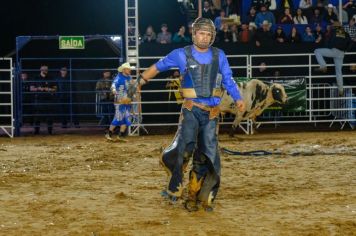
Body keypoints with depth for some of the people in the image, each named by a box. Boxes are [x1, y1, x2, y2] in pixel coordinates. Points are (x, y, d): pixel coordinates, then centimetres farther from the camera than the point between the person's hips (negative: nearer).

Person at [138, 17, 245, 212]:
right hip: (191, 110, -3)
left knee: (207, 156, 2)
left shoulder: (219, 56, 6)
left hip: (211, 113, 3)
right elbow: (159, 66, 13)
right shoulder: (182, 55, 0)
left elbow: (228, 81, 11)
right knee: (185, 144, -25)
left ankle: (195, 197, 12)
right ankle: (175, 188, -15)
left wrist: (238, 99, -3)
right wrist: (142, 80, 19)